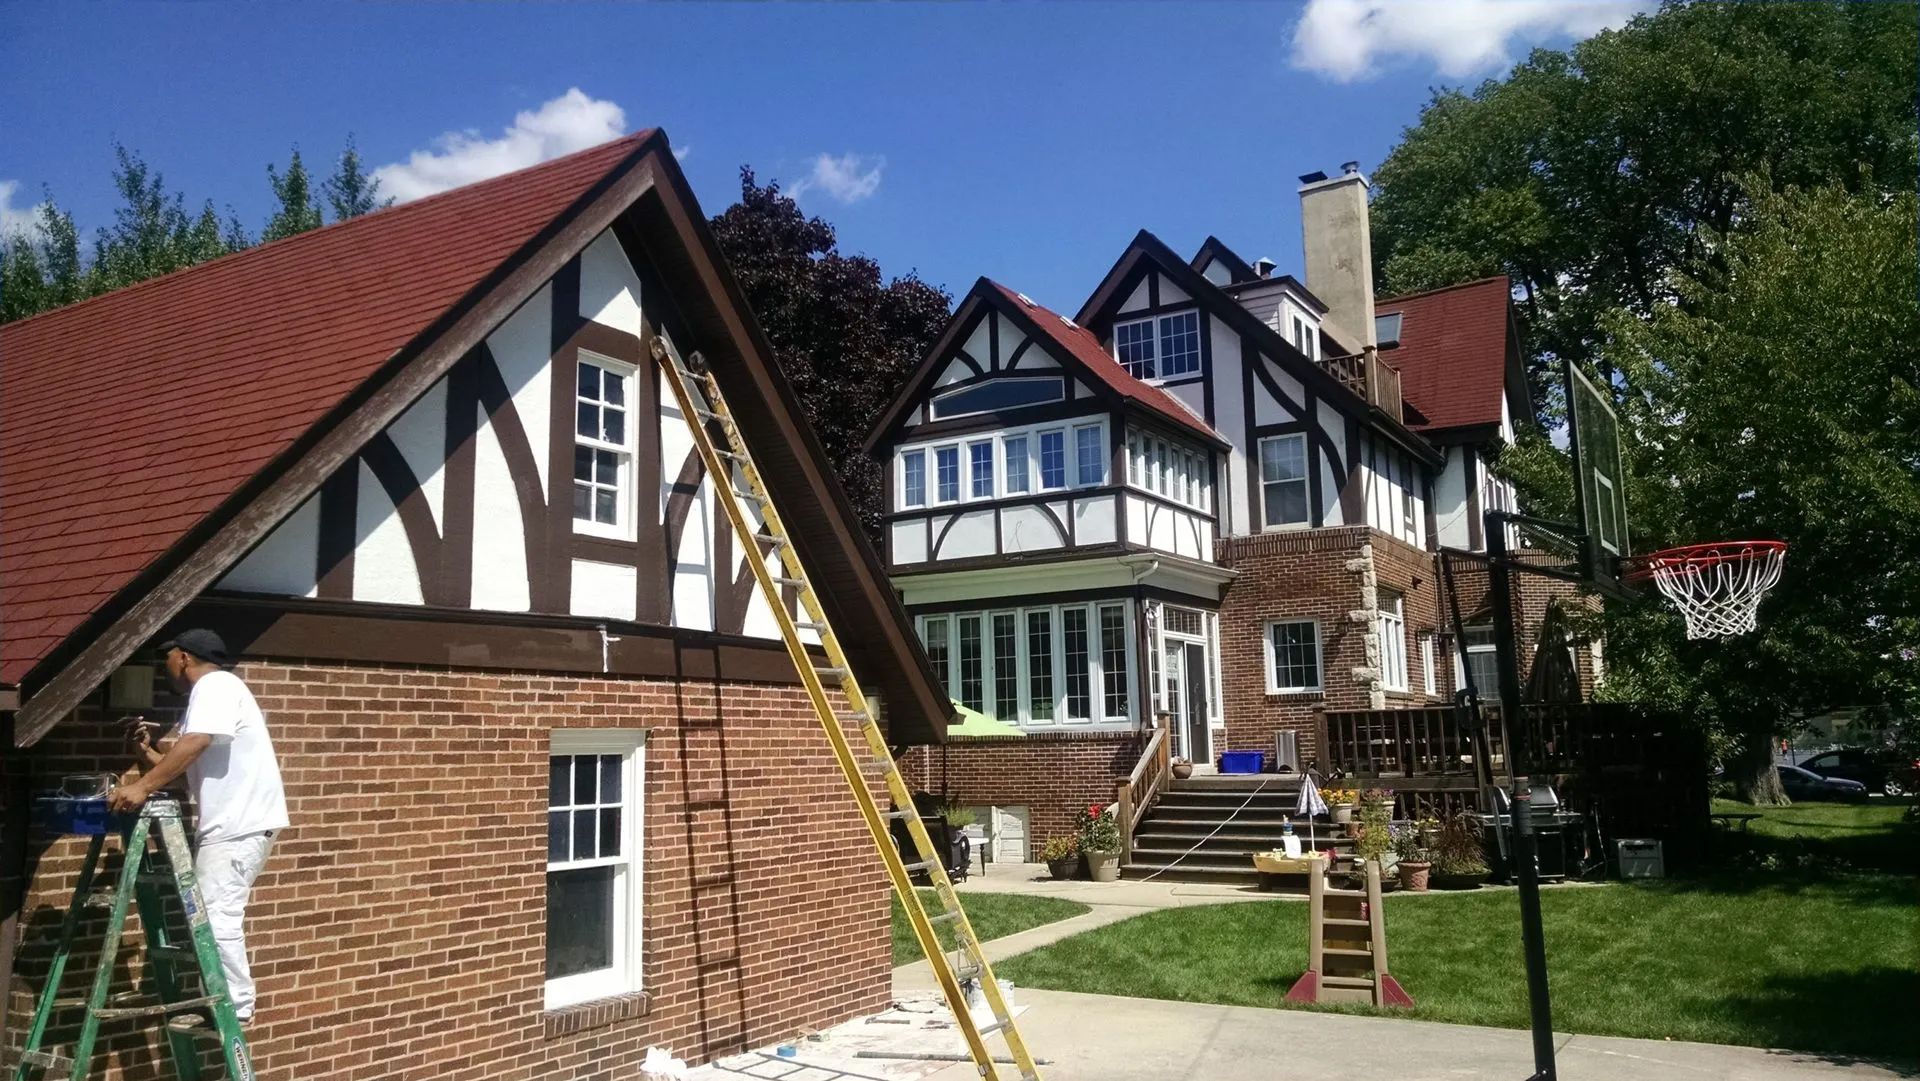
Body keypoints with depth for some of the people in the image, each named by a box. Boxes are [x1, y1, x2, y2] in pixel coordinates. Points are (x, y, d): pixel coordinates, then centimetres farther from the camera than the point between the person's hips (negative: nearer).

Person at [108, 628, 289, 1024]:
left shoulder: (216, 685, -10)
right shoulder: (206, 694, 23)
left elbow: (193, 745, -25)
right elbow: (185, 766, 22)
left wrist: (142, 787, -28)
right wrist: (145, 753, 8)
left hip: (241, 824, -11)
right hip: (229, 823, 11)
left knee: (216, 917, -12)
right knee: (211, 914, 15)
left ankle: (234, 1008, -6)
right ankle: (224, 1002, 22)